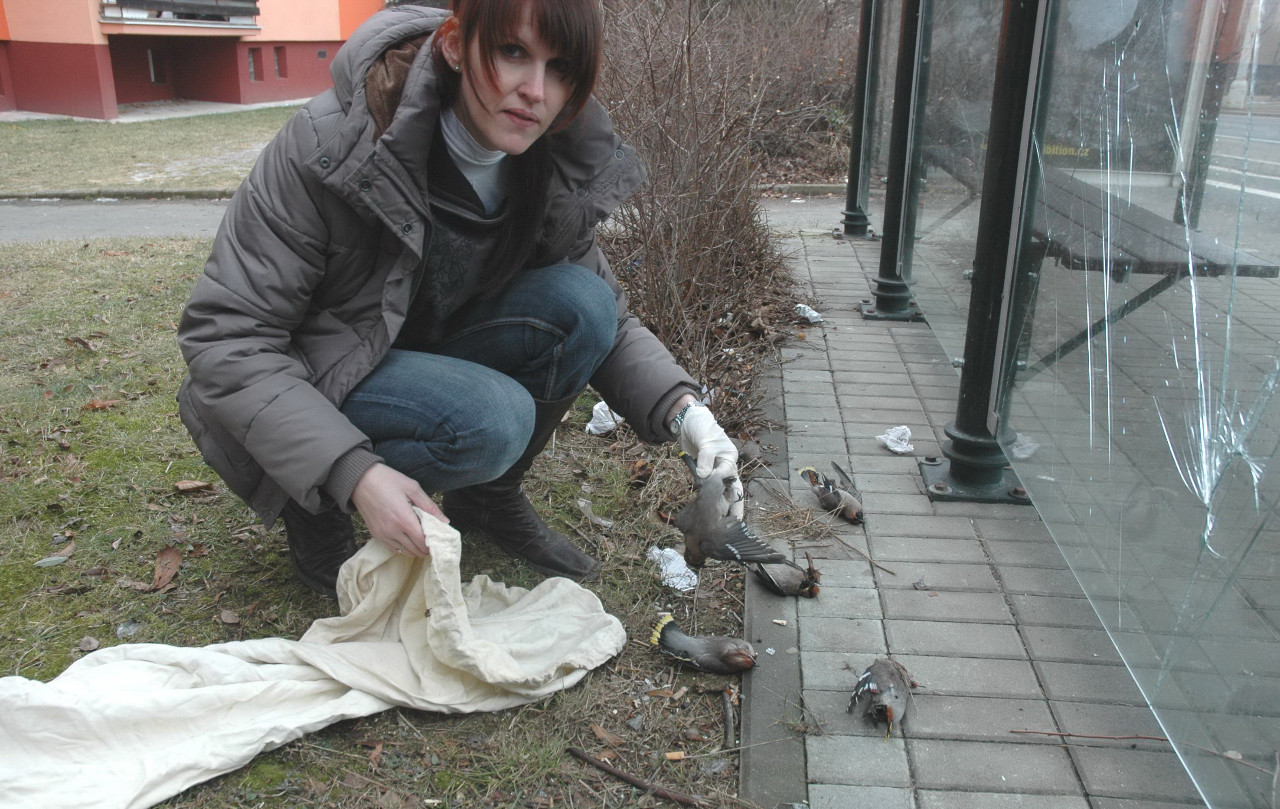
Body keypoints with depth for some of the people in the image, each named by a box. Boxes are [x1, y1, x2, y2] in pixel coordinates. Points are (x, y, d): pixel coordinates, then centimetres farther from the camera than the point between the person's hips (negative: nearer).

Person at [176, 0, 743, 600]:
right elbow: (224, 335, -25)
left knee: (580, 305, -18)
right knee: (491, 421, -32)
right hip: (300, 392, -5)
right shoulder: (329, 143, -26)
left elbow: (607, 320, 0)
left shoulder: (552, 173, -11)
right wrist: (355, 473, -36)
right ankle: (317, 509, -4)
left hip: (422, 363, 5)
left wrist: (683, 411, -19)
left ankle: (489, 497, 3)